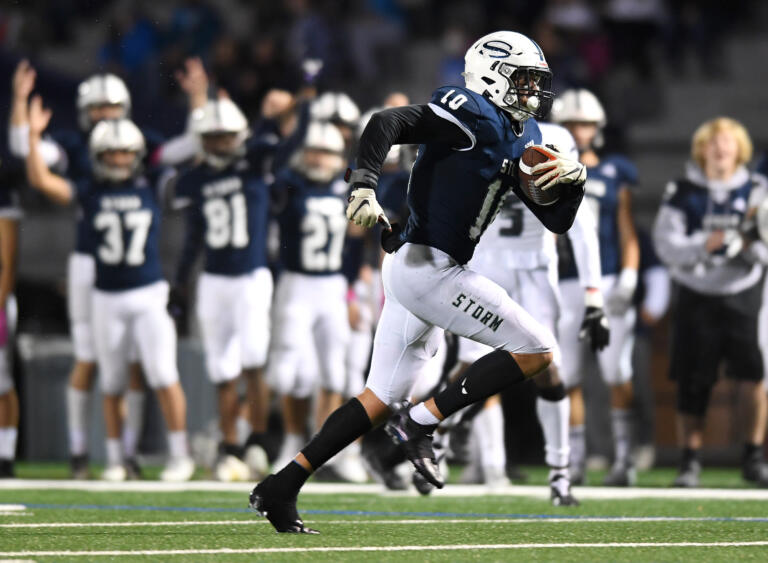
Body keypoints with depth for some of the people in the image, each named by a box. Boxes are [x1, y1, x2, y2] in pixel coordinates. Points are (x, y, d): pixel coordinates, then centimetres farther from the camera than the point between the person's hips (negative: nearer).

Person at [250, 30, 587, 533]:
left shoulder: (522, 138, 17)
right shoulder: (473, 116, -11)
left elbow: (557, 222, 19)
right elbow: (387, 124, -21)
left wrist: (573, 180, -1)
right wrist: (365, 187, -34)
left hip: (413, 269, 10)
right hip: (425, 264, -10)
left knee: (381, 399, 13)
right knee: (536, 350, -9)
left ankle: (281, 489, 12)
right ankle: (423, 423, -8)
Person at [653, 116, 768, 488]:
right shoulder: (683, 193, 3)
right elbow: (667, 245, -5)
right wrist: (703, 245, -21)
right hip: (696, 296, 0)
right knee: (692, 384, 1)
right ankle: (690, 461, 12)